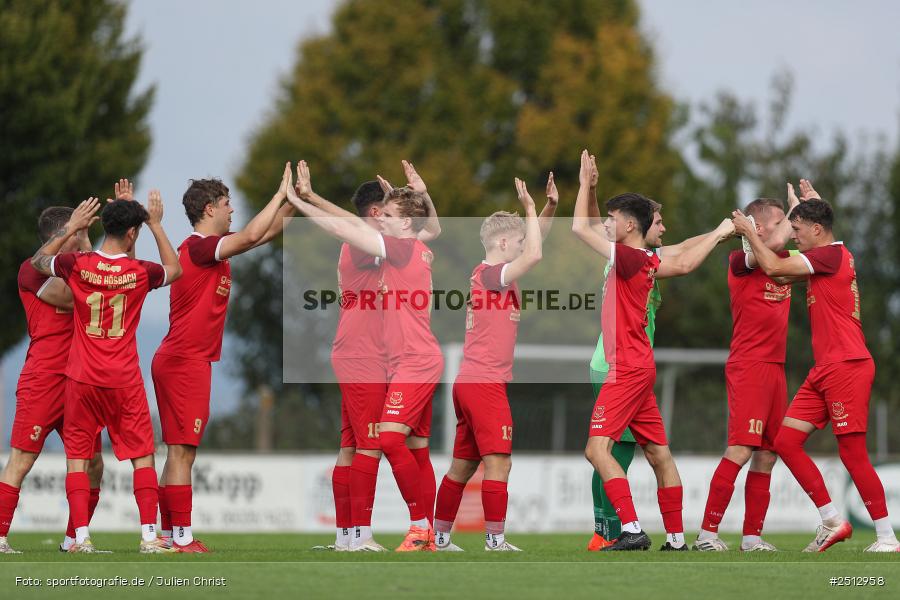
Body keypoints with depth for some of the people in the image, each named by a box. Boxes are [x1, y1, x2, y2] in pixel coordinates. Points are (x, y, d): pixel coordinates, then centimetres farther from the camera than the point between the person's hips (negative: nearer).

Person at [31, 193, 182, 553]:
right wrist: (157, 226, 17)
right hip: (125, 381, -1)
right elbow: (175, 270, 16)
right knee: (143, 456, 7)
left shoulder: (78, 266, -8)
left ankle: (81, 537, -2)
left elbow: (38, 261, 14)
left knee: (77, 457, 6)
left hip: (82, 378, 1)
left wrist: (71, 227, 15)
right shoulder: (139, 272, -8)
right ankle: (149, 536, 1)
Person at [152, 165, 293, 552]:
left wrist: (293, 200, 15)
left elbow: (268, 232, 23)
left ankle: (169, 535, 14)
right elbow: (253, 235, -25)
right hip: (186, 361, -10)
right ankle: (182, 538, -10)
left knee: (180, 452, 11)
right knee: (182, 451, -10)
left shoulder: (208, 246, 15)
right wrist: (283, 194, -14)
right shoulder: (199, 246, -13)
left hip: (177, 361, 10)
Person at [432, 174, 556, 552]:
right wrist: (530, 208, -16)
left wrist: (550, 207, 10)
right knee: (498, 462, -9)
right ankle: (495, 541, -11)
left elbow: (533, 247, 23)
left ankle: (439, 537, 16)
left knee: (462, 465, 12)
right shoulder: (492, 275, -12)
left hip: (468, 383, 10)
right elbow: (534, 255, -27)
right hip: (485, 383, -10)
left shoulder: (484, 273, 15)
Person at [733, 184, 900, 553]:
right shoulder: (828, 257, 17)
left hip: (847, 366, -10)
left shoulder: (832, 254, -11)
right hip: (824, 370, 10)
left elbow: (773, 267, -13)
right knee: (786, 441, 3)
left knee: (852, 453, -9)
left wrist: (749, 232, 2)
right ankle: (832, 521, 6)